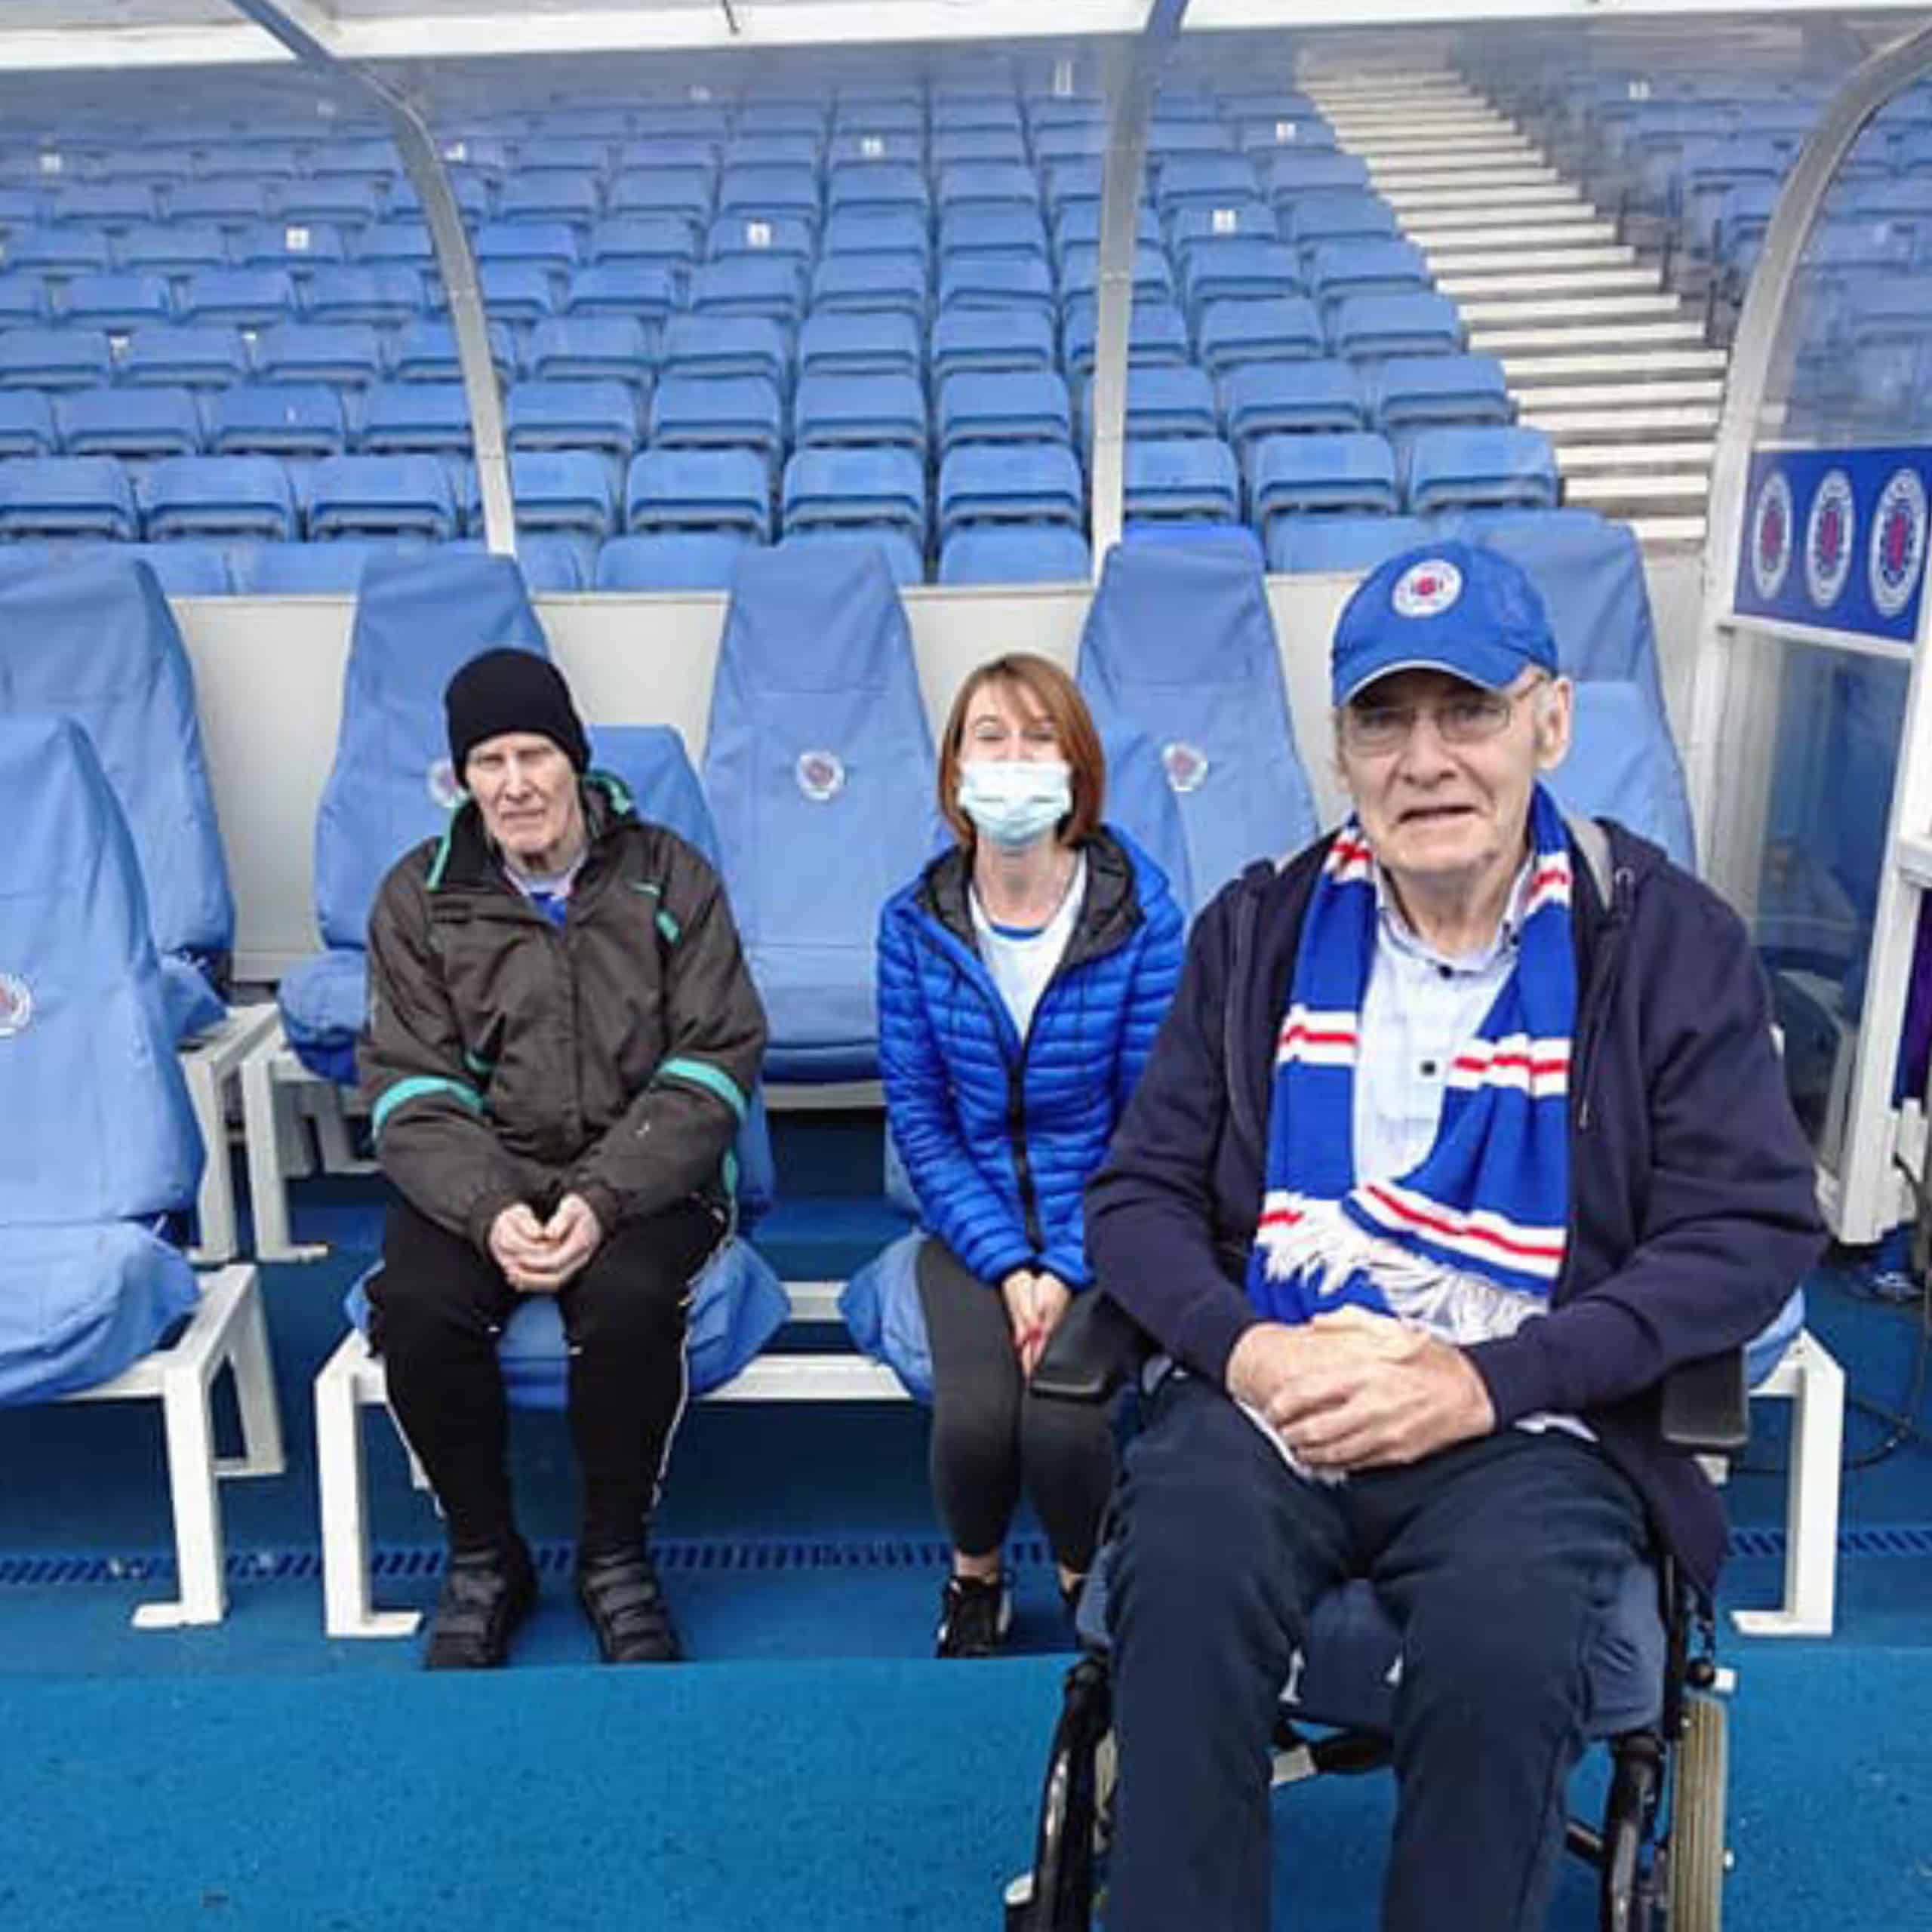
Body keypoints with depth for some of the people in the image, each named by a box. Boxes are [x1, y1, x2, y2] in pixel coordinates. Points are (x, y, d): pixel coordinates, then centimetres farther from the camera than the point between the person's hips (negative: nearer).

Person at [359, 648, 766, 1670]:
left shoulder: (669, 878, 1)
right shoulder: (417, 896, 5)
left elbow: (711, 1063, -5)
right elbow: (412, 1089, -1)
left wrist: (605, 1197, -19)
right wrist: (488, 1210, -20)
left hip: (640, 1174, -1)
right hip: (478, 1176, 2)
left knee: (628, 1300, -32)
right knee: (415, 1306, -27)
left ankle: (616, 1558, -5)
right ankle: (482, 1559, -1)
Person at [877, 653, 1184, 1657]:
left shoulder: (1142, 917, -8)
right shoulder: (914, 923, -3)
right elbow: (918, 1117, -2)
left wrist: (1068, 1271, -16)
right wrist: (1005, 1264, -13)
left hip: (1099, 1227, -1)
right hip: (972, 1229, 1)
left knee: (1063, 1423, -24)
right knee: (974, 1415, -23)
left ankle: (1087, 1583, 14)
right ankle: (974, 1576, 14)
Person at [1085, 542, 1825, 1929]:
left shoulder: (1669, 941, 3)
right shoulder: (1260, 929, 10)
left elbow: (1754, 1228, -4)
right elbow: (1141, 1192, 9)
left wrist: (1487, 1381, -15)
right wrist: (1241, 1348, -13)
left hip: (1528, 1422, -1)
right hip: (1269, 1393, 2)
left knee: (1502, 1646, -31)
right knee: (1185, 1588, -30)